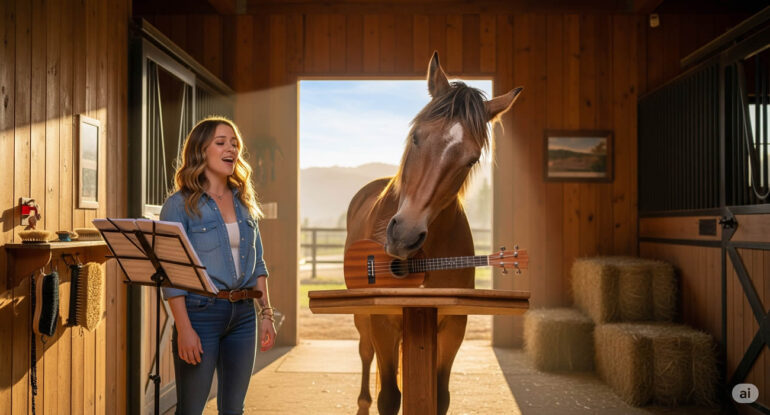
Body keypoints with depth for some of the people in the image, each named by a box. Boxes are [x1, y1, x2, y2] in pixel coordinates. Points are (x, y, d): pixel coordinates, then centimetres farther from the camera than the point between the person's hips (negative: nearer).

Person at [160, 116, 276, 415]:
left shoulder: (244, 202, 11)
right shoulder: (180, 204, -5)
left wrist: (266, 313, 7)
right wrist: (184, 329, -17)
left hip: (244, 314, 5)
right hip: (201, 312, -5)